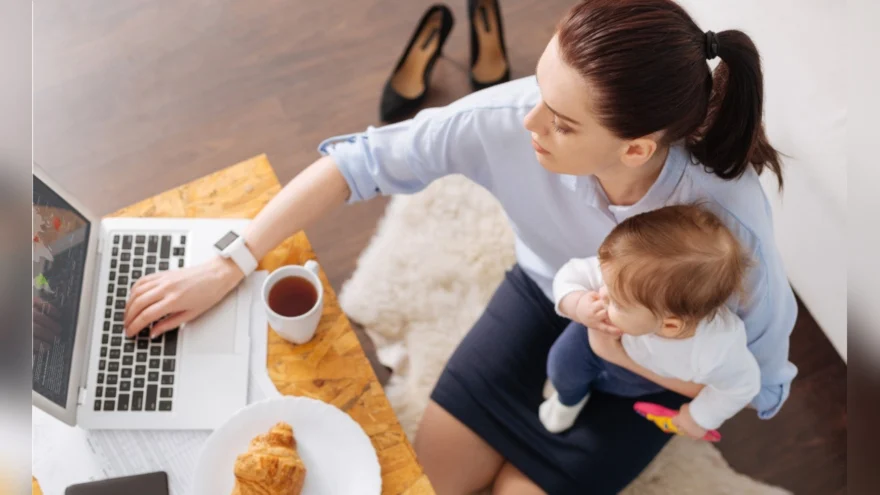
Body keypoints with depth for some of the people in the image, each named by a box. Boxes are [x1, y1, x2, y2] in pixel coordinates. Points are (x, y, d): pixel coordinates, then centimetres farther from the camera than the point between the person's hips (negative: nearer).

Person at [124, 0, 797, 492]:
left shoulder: (729, 223, -38)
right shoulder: (511, 118, -34)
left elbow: (761, 385, -20)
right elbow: (364, 160, -24)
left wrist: (622, 348, -27)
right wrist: (227, 266, -24)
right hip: (544, 292, 3)